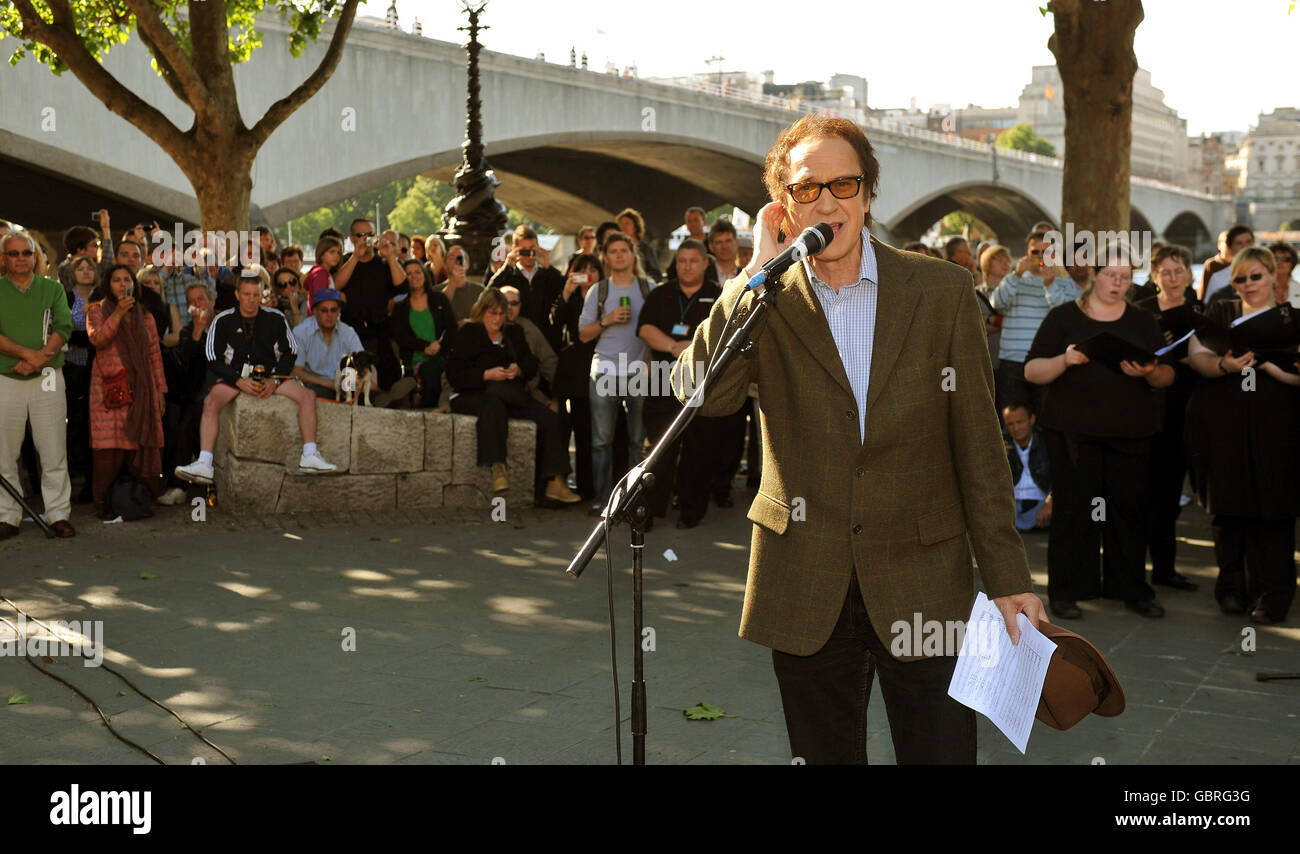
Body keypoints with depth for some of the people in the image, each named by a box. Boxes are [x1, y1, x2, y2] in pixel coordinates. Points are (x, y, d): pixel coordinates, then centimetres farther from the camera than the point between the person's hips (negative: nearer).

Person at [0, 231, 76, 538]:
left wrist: (37, 360, -14)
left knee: (54, 452, -2)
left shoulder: (52, 289, 11)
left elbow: (63, 328, -1)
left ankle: (59, 514, 3)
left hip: (48, 379, 0)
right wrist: (28, 353, -17)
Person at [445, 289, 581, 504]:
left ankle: (554, 483, -24)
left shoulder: (514, 334, 23)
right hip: (473, 395, -5)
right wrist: (487, 375, -16)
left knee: (548, 418, -19)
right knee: (493, 405, -41)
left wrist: (519, 370, -9)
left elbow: (531, 364, 15)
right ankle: (497, 468, -48)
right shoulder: (467, 334, 7)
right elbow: (455, 375, -3)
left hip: (511, 395, 5)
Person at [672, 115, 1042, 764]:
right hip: (805, 588, 1)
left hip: (922, 587, 0)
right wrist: (760, 270, -16)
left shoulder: (941, 290, -1)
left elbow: (977, 443, 1)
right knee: (824, 755, 14)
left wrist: (1006, 577, 0)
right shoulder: (762, 301, 0)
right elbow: (698, 393, -18)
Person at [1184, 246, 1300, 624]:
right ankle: (1233, 587, 15)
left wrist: (1266, 362, -19)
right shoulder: (1218, 313, 14)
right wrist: (1223, 365, -18)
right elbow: (1196, 356, 0)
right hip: (1220, 422, 1)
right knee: (1228, 507, 4)